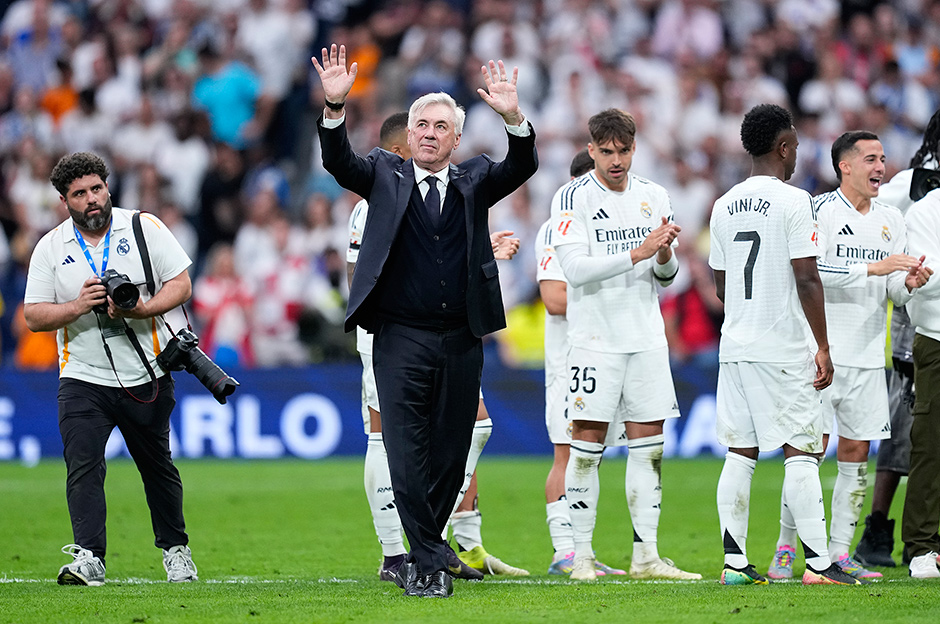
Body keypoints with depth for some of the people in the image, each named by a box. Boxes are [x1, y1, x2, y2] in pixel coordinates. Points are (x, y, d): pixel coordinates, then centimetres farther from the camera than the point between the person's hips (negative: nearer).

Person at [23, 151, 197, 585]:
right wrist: (78, 305, -18)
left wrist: (142, 310, -19)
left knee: (157, 467, 11)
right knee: (82, 466, -15)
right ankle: (89, 557, -20)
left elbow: (180, 284, -2)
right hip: (83, 379, 0)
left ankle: (175, 549, 27)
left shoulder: (144, 228, 0)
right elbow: (34, 316, -1)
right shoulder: (50, 248, 2)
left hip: (147, 377, 0)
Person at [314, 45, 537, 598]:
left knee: (451, 457, 8)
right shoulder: (385, 175, 8)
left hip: (461, 342, 2)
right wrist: (335, 106, -26)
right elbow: (339, 162, -8)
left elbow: (522, 167, -5)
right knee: (407, 455, -9)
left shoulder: (475, 181, 11)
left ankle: (420, 552, 24)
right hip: (401, 339, -2)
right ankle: (431, 562, -6)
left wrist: (513, 118, -24)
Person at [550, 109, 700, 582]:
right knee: (587, 442, -5)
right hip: (594, 338, -5)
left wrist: (665, 255, -10)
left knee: (648, 444, 3)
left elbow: (666, 276, 13)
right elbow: (575, 268, -16)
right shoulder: (573, 198, -5)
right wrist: (637, 253, -22)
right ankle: (582, 556, 0)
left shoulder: (653, 197, 11)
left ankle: (646, 556, 7)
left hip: (646, 337, 5)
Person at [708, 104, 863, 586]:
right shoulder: (793, 202, -10)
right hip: (783, 348, -6)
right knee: (800, 452, -4)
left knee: (740, 453, 7)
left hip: (735, 346, 6)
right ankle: (818, 562, -7)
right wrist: (823, 347, -9)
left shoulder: (724, 206, 10)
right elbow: (807, 279, -13)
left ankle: (734, 562, 6)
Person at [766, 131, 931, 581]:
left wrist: (908, 284, -9)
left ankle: (838, 552, 9)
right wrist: (873, 268, -22)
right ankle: (785, 549, 2)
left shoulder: (891, 220, 13)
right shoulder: (819, 211, -6)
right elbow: (810, 271, -18)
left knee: (856, 451, 4)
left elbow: (894, 292, 15)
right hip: (820, 352, -6)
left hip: (868, 356, 6)